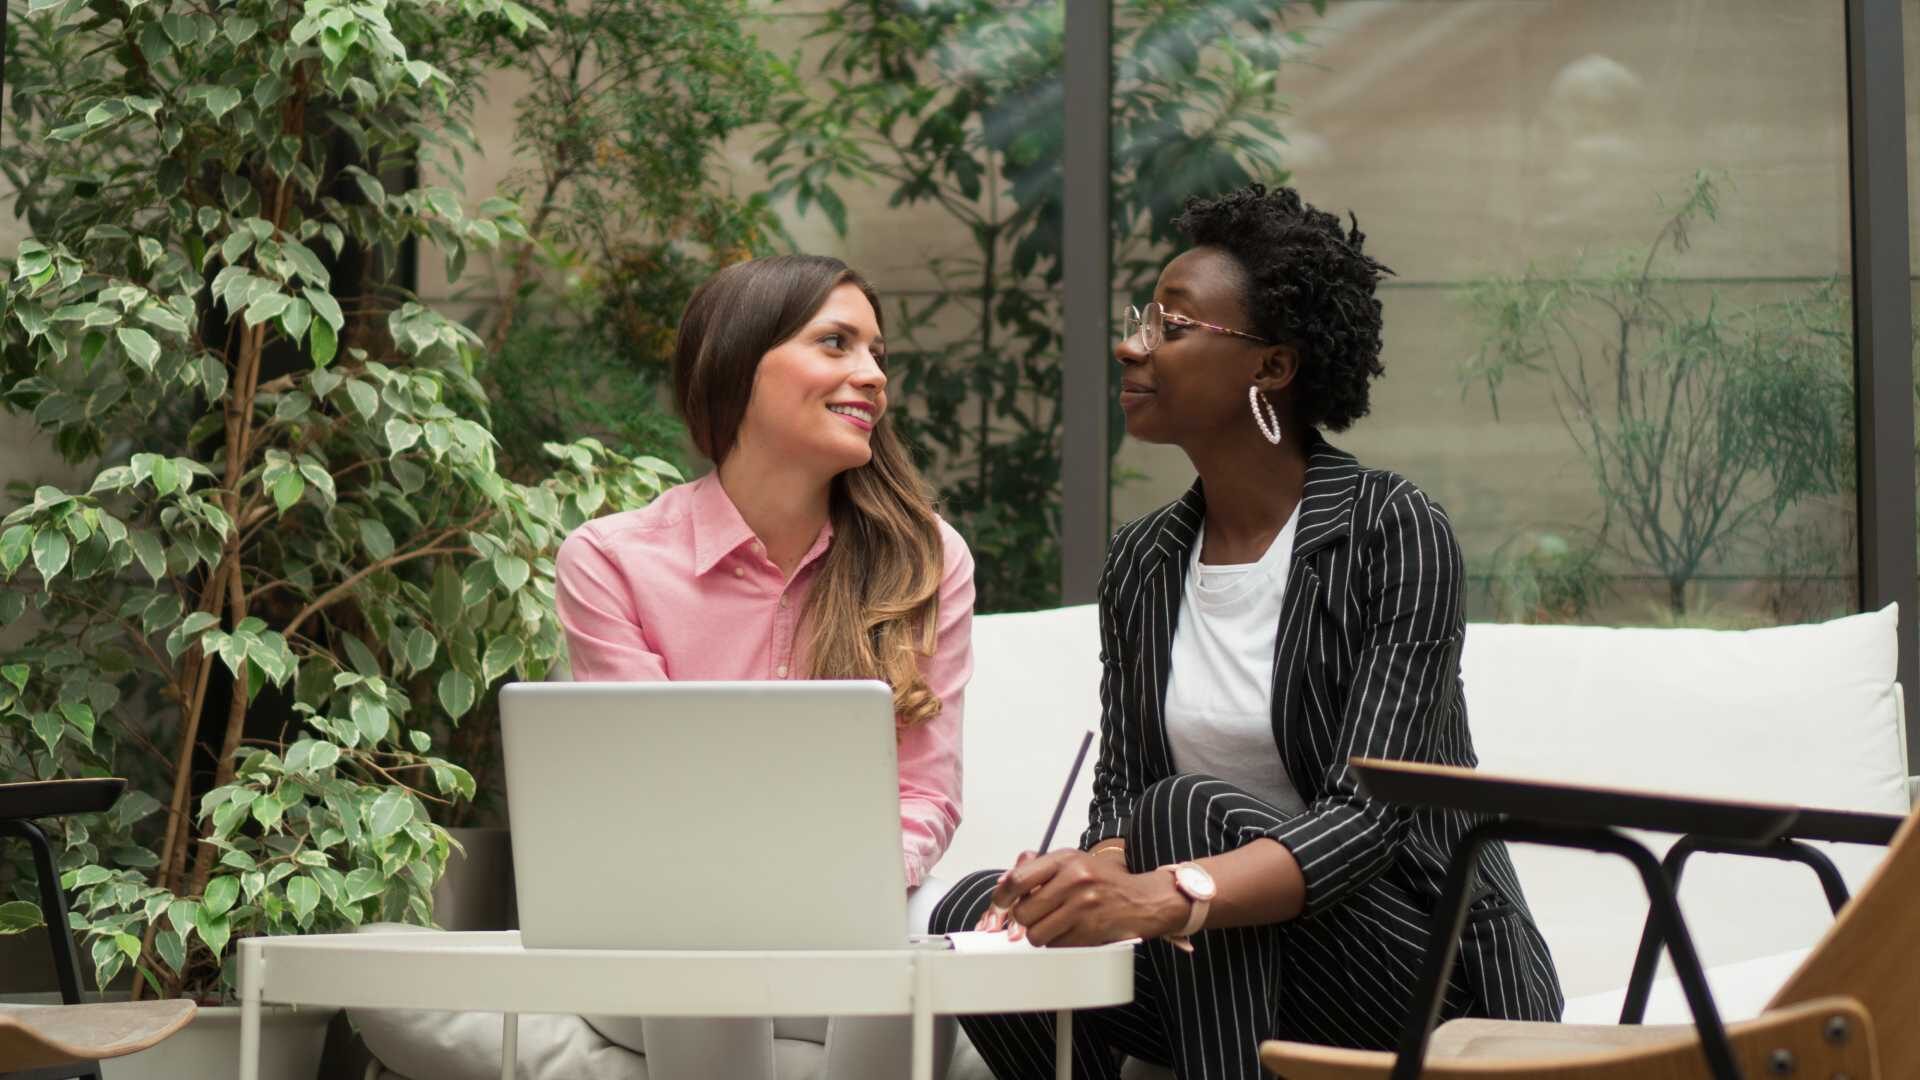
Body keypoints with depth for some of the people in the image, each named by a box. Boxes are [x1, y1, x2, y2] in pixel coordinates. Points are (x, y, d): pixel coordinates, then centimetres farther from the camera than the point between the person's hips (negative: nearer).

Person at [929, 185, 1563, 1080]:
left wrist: (1169, 896, -40)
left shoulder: (1395, 535, -12)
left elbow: (1368, 814, -22)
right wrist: (1089, 875, -24)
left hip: (1431, 972, -5)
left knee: (1192, 810, -30)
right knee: (975, 916, -18)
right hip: (1230, 977, 5)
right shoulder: (1140, 565, 7)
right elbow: (1122, 801, 2)